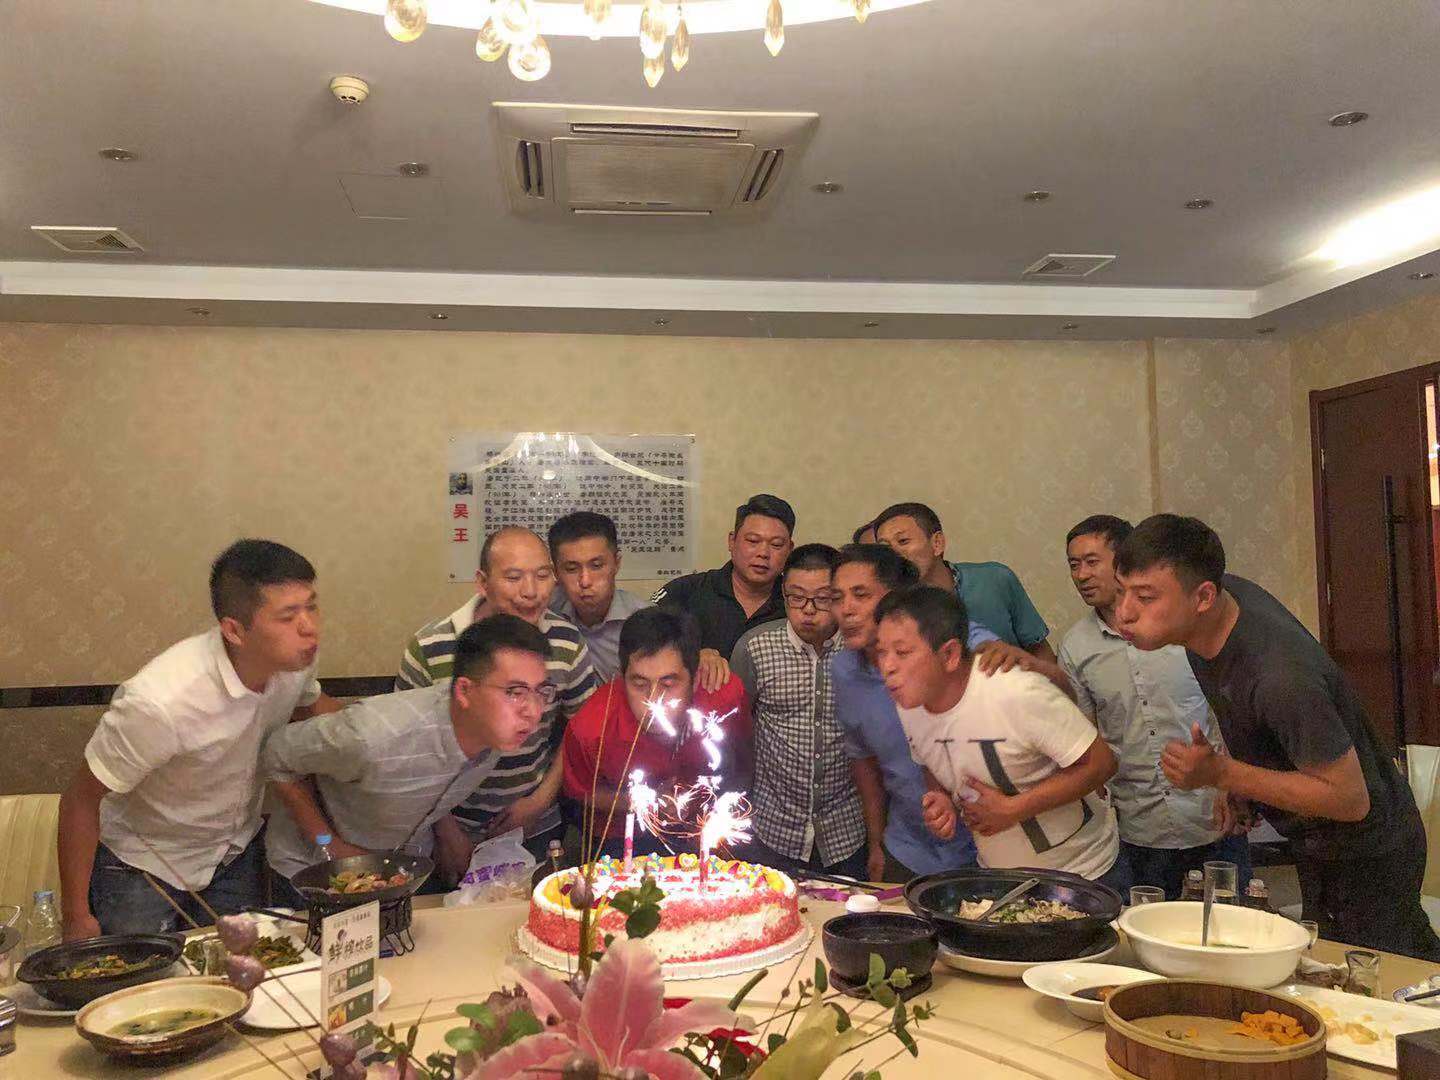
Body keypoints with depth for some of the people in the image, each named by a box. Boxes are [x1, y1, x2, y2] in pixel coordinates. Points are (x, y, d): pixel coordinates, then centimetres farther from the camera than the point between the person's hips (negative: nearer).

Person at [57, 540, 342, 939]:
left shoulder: (296, 657, -20)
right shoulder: (160, 701, -37)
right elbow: (81, 800, -22)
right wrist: (75, 918, -15)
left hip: (239, 853, 5)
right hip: (143, 865, -5)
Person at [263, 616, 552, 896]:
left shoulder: (500, 729, -21)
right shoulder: (376, 736, -40)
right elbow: (277, 757, -21)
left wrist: (447, 831, -5)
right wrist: (329, 846, -21)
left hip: (411, 860, 5)